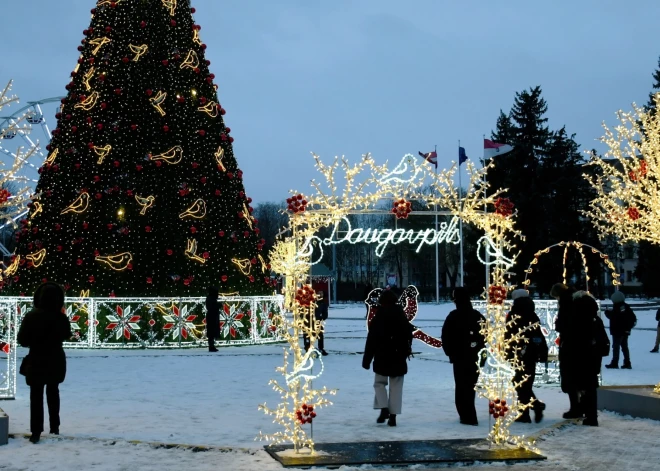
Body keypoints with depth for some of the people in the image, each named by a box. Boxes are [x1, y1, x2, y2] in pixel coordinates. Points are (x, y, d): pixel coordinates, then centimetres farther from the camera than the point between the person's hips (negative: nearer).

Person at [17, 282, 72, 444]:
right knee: (53, 392, 20)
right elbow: (67, 335, 5)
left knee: (36, 395, 6)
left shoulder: (31, 316, -16)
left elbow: (22, 340, -10)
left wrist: (34, 342, 7)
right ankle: (55, 427, 28)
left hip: (36, 361, -2)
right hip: (56, 361, 2)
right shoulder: (61, 318, -14)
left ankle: (36, 432, 2)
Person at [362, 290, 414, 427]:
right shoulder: (402, 318, 5)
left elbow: (371, 341, -10)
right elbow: (409, 337, 13)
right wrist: (405, 352, 24)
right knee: (396, 387, 7)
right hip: (399, 358, 3)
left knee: (379, 383, 13)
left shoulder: (378, 319, -9)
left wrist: (367, 359, -5)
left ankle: (384, 408, -5)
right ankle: (393, 415, 3)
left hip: (382, 358, -3)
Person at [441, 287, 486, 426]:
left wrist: (450, 352, 2)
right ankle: (468, 414, 25)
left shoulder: (453, 316, -10)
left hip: (460, 356, -5)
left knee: (462, 386, 0)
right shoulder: (478, 316, 7)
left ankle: (468, 416, -7)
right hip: (475, 356, 5)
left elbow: (446, 336, -11)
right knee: (470, 385, 17)